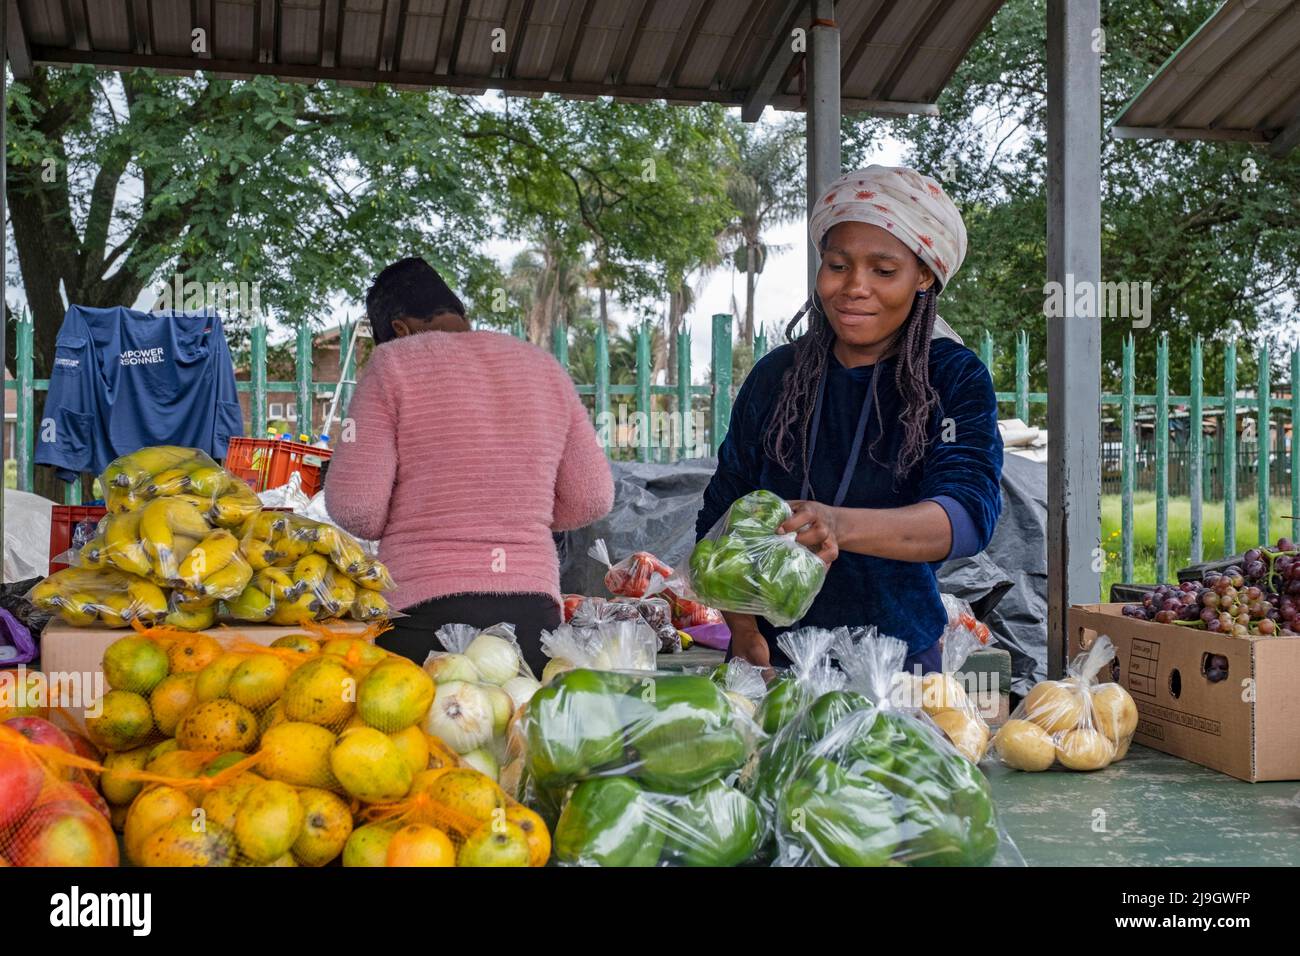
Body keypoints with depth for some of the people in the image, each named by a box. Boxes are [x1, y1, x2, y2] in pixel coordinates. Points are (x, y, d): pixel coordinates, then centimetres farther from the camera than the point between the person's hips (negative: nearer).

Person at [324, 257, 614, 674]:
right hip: (534, 610, 4)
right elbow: (592, 498, 12)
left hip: (425, 609, -4)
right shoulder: (544, 366, 12)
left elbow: (355, 507, -7)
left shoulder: (392, 365, -1)